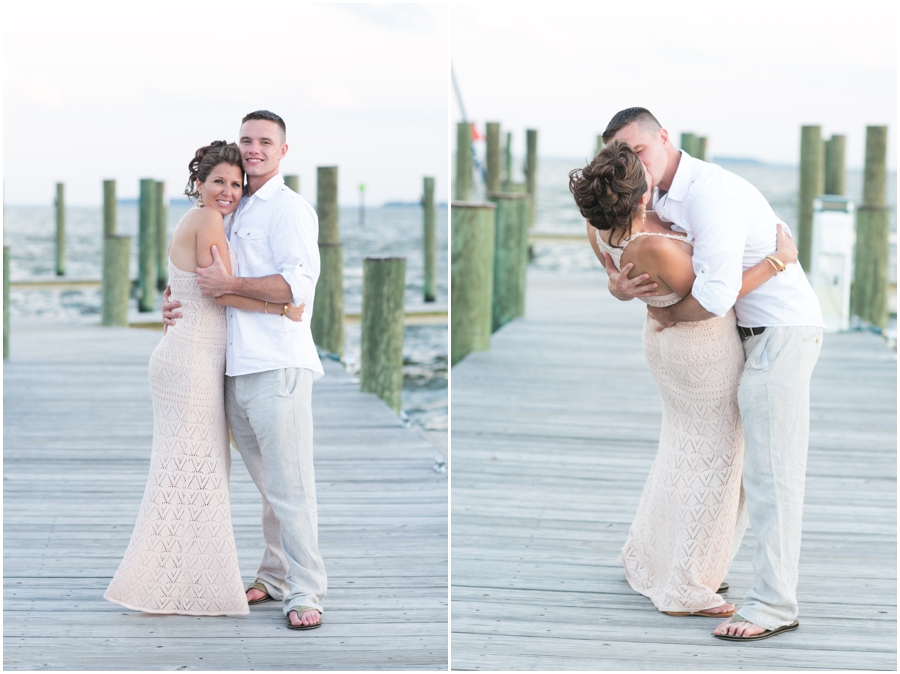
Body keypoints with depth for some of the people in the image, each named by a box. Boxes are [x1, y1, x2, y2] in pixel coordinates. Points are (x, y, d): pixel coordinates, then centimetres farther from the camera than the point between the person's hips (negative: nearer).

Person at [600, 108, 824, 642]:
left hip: (781, 332, -10)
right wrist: (618, 286, -16)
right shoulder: (662, 200, 8)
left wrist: (667, 315, -12)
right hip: (757, 334, 10)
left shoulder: (709, 193, -24)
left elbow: (716, 294, -32)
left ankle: (774, 603, -7)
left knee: (771, 472, -9)